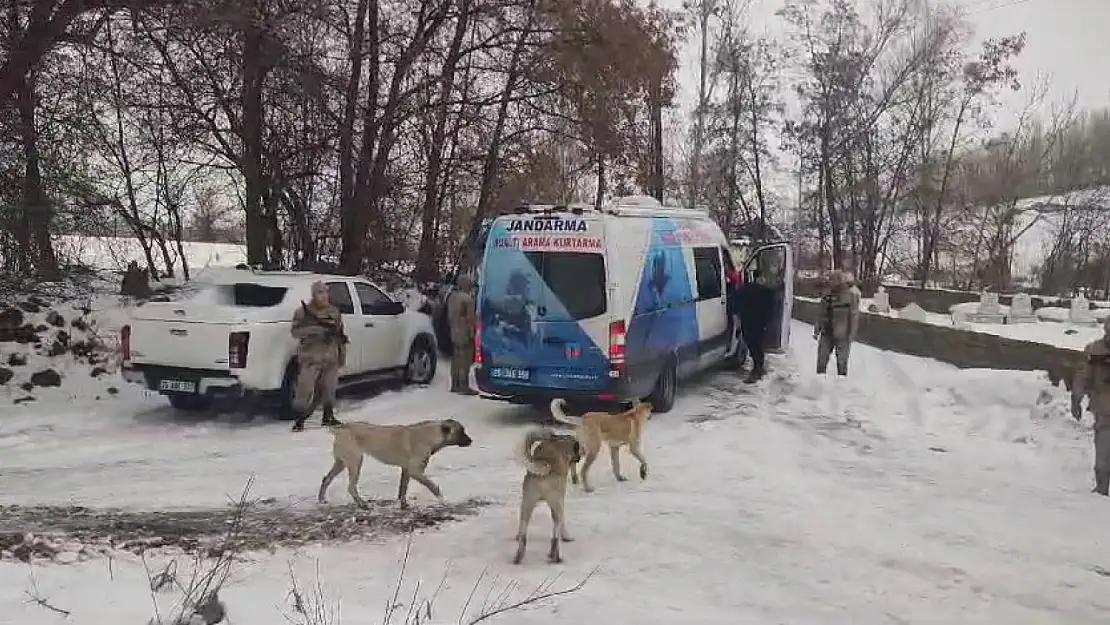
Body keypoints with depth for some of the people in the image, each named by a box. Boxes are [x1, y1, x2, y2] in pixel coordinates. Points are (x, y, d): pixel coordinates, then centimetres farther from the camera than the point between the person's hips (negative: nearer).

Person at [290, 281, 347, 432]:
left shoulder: (334, 312, 14)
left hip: (331, 358, 5)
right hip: (311, 358, -5)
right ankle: (298, 420, -6)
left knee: (329, 388, 12)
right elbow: (296, 331, -13)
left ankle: (328, 416, 25)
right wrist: (318, 329, -25)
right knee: (305, 389, -11)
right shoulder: (303, 312, -2)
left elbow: (340, 333, 21)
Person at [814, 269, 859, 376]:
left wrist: (851, 335, -13)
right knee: (822, 359, 6)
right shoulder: (828, 293, 5)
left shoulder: (851, 294, -11)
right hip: (827, 333, 5)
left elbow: (854, 316, -11)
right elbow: (821, 314, 13)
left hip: (842, 335, -5)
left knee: (842, 361, 4)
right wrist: (816, 330, 12)